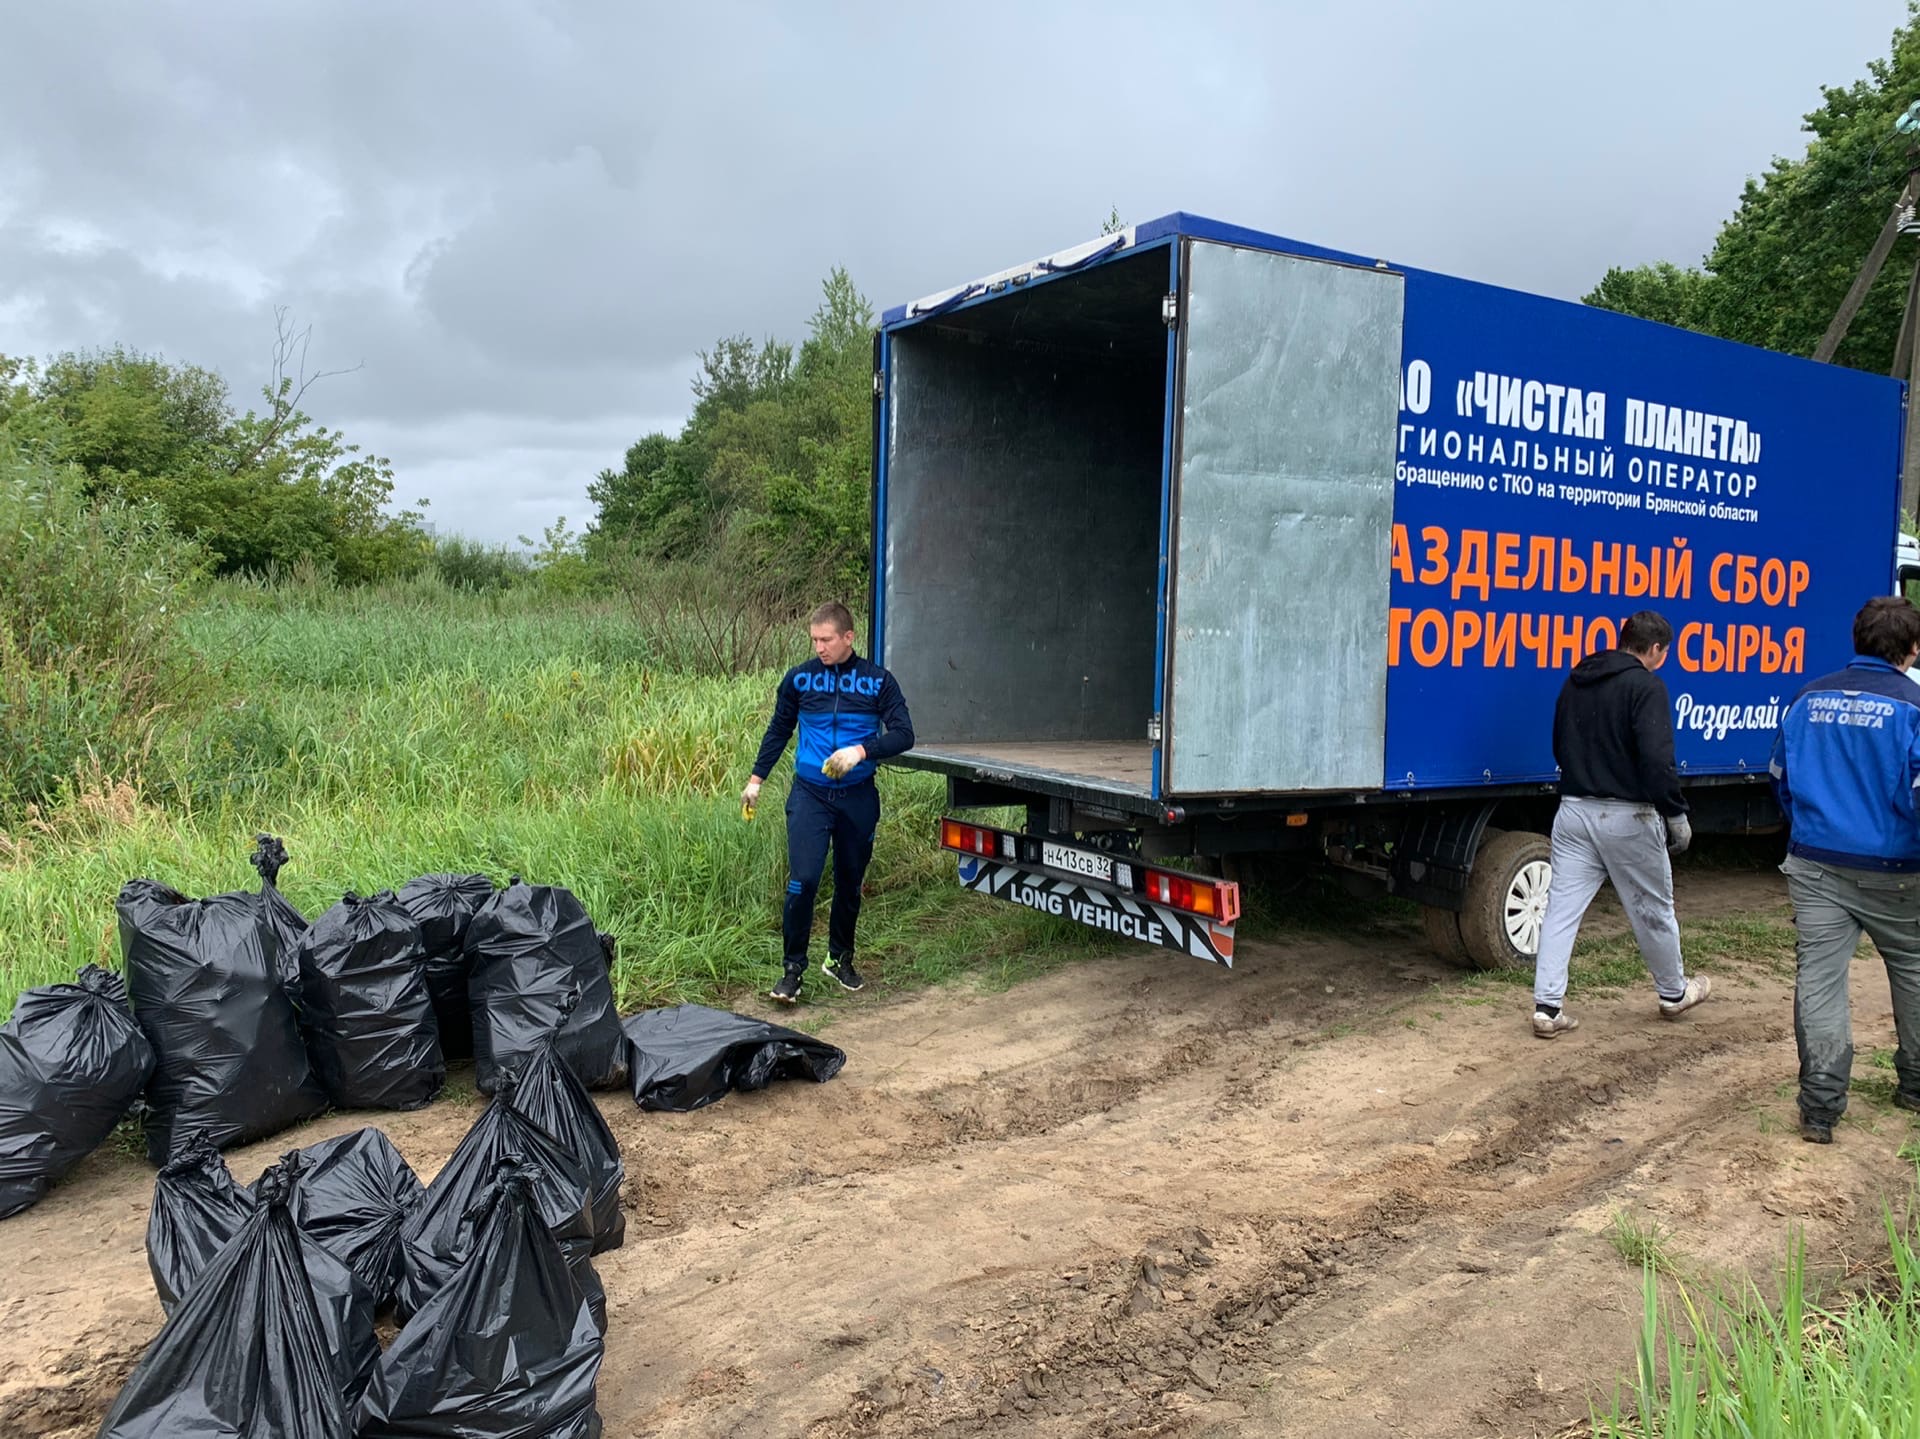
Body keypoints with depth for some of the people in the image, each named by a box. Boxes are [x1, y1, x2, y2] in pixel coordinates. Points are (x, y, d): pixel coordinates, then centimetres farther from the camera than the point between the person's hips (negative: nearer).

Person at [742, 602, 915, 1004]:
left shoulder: (878, 681, -2)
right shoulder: (799, 678, 1)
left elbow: (904, 734, -6)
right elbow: (778, 731, 14)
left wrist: (861, 751, -21)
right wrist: (756, 779, 12)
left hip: (858, 797, 1)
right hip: (810, 794, -1)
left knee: (849, 884, 12)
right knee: (802, 881, -12)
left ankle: (840, 958, 31)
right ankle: (793, 969, 0)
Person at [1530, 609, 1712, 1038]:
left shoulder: (1575, 681, 11)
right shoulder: (1646, 686, -11)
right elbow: (1657, 760, -19)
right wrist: (1677, 814, -10)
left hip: (1573, 809, 6)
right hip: (1627, 817, -5)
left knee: (1562, 908, 3)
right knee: (1653, 910, 14)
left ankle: (1548, 1007, 0)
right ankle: (1674, 993, 33)